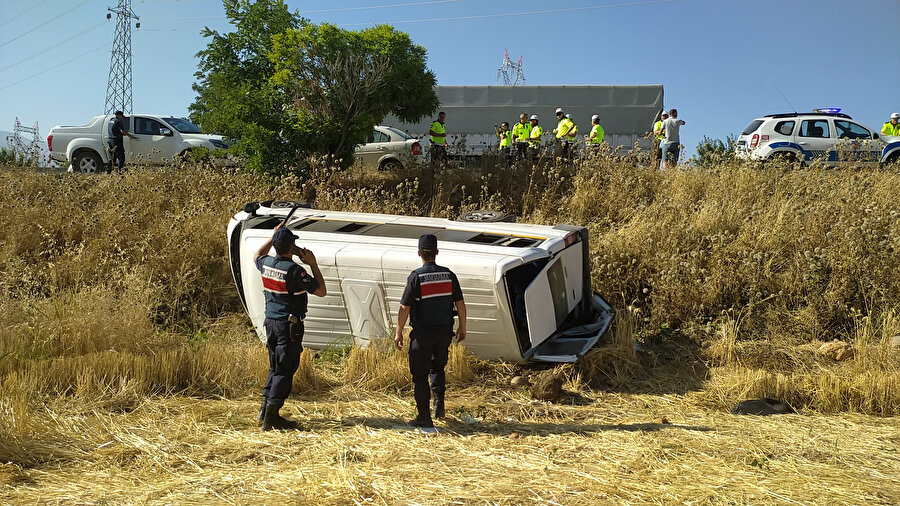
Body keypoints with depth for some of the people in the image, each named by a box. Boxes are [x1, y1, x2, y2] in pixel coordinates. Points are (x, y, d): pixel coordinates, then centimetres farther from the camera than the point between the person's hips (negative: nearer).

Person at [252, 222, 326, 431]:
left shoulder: (266, 263, 2)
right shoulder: (294, 270, -19)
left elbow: (257, 256, 30)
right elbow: (321, 291, -14)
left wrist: (273, 238, 28)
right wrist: (313, 264, -8)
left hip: (271, 322, 8)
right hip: (289, 325, -8)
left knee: (275, 367, 19)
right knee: (285, 370, -1)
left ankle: (264, 410, 21)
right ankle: (272, 416, 1)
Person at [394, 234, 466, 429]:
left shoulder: (416, 277, -10)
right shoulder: (449, 275, 0)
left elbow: (404, 307, -10)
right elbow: (460, 304, 4)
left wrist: (398, 332, 0)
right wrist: (462, 328, 16)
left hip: (422, 333, -4)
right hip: (445, 331, 4)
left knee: (420, 374, 5)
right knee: (437, 367, 25)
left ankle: (424, 416, 6)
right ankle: (439, 399, 9)